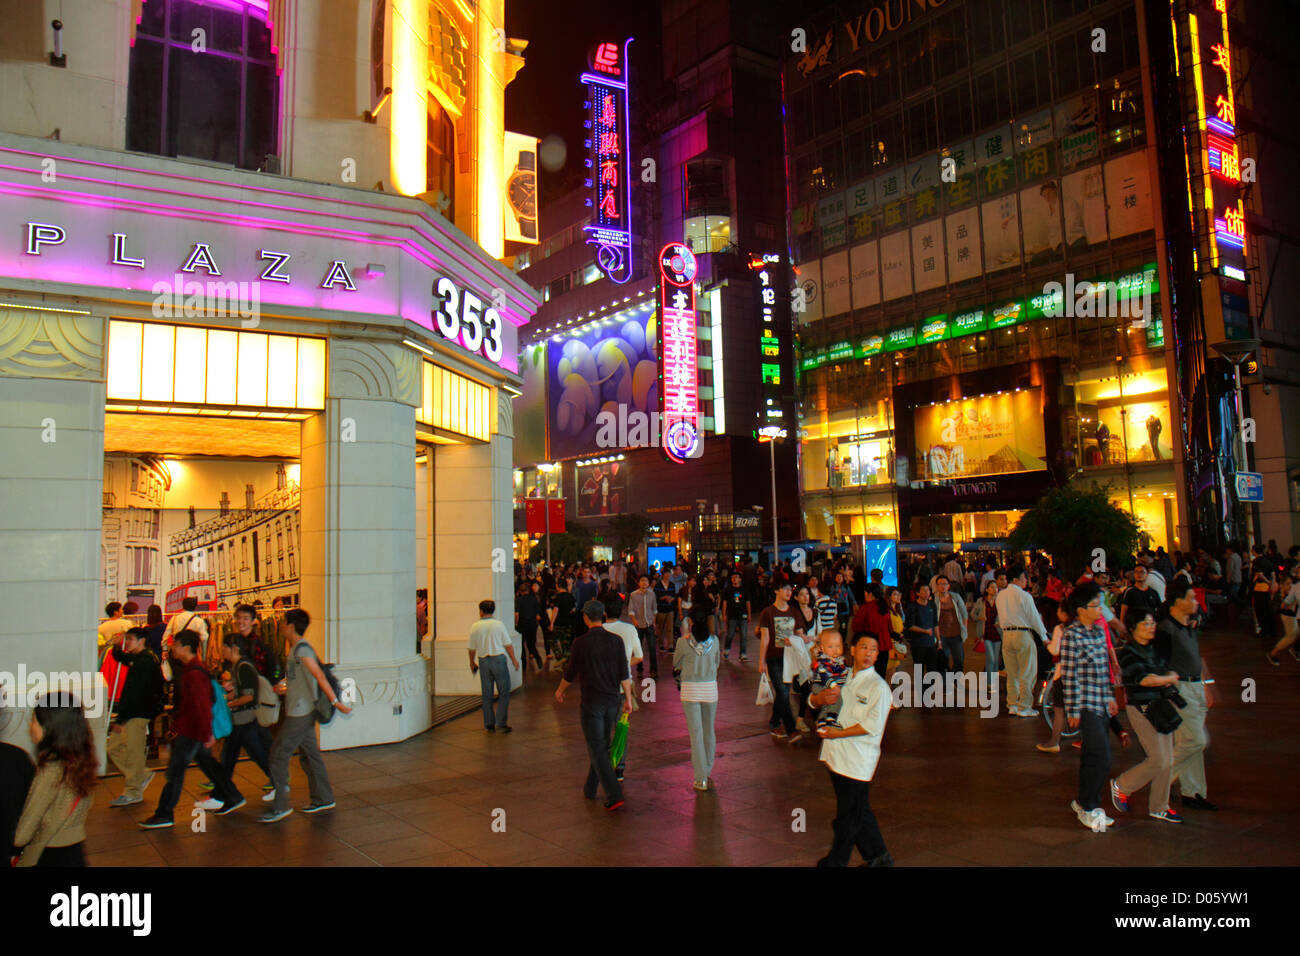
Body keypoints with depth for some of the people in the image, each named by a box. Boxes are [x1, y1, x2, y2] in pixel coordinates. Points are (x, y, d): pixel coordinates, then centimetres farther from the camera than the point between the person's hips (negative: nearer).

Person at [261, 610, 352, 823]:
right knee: (310, 754, 14)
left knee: (279, 754, -5)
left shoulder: (301, 649, -17)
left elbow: (319, 676, -23)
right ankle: (323, 799, 21)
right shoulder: (296, 649, 14)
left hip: (300, 713, -10)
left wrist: (335, 702, -26)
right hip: (303, 711, 10)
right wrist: (286, 688, 17)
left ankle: (279, 806, 0)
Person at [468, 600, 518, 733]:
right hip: (498, 659, -2)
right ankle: (501, 723, 2)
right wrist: (514, 660, 8)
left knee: (486, 695, 11)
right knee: (504, 693, 6)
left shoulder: (475, 627, -2)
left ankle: (489, 725, 16)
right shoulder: (498, 624, -6)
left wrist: (472, 662, 21)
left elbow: (472, 648, 5)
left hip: (483, 661, 2)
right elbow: (508, 644, -4)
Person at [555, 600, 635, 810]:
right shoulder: (615, 640, -1)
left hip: (591, 702, -4)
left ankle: (614, 795, -10)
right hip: (612, 700, 5)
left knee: (597, 749, -1)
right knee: (602, 745, 18)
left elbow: (570, 674, -2)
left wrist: (560, 691, 16)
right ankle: (590, 789, 31)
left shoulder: (581, 643, -11)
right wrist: (628, 698, 8)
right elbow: (624, 674, -1)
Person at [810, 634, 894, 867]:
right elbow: (813, 701, 12)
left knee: (849, 816, 3)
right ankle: (878, 857, 31)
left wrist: (838, 733, -16)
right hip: (836, 755, 6)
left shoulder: (878, 687, -9)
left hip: (858, 759, -6)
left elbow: (872, 725, -17)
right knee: (859, 812, 17)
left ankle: (836, 861, 18)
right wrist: (822, 697, -12)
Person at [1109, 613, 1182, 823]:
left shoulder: (1156, 648, 10)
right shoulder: (1128, 652, -14)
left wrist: (1160, 678, -12)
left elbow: (1171, 670, 10)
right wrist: (1170, 678, -8)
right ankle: (1121, 786, 12)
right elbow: (1144, 679, -21)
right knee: (1159, 760, -9)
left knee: (1168, 760, 9)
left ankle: (1159, 807, 22)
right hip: (1142, 709, -7)